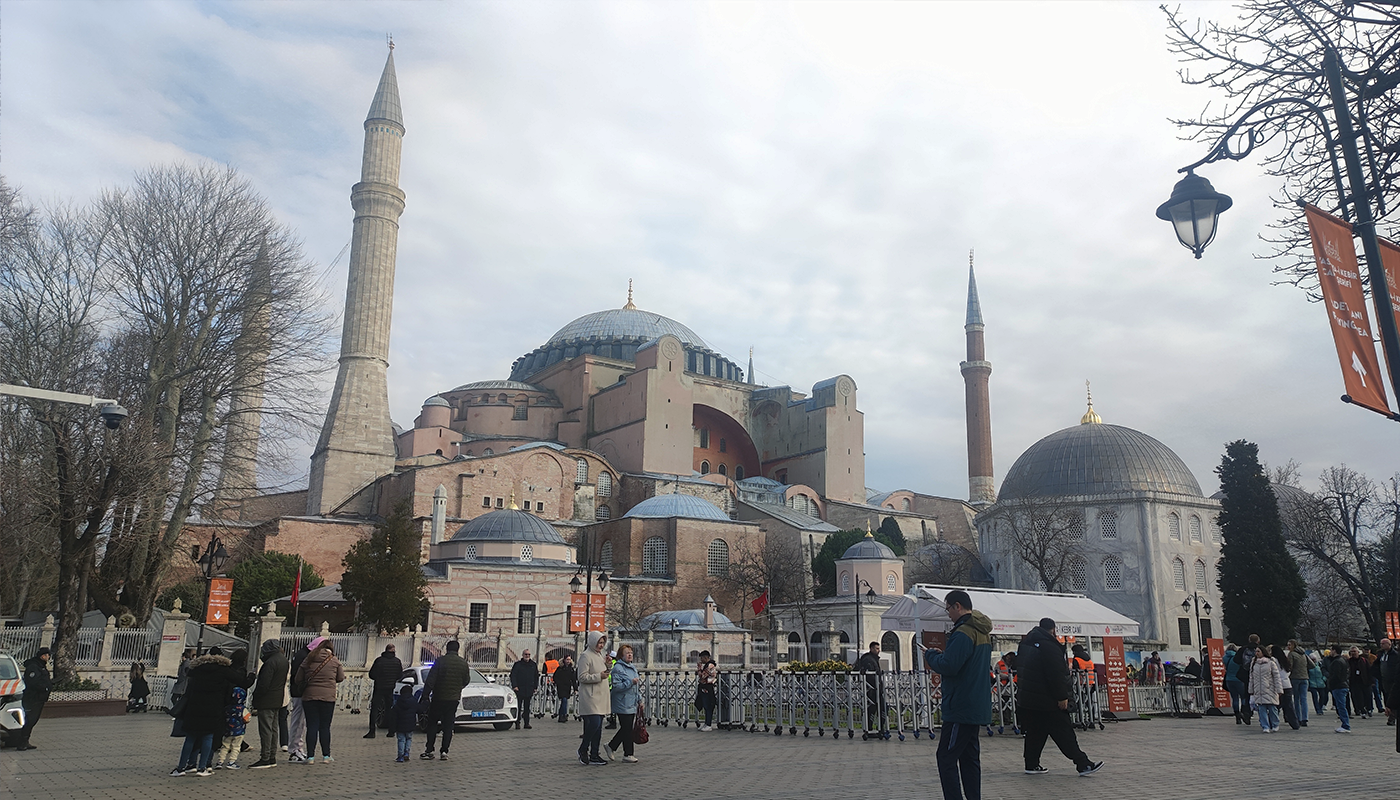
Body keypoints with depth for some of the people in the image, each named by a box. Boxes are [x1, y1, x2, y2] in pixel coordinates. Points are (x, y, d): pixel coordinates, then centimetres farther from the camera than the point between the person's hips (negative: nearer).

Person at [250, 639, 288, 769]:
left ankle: (265, 758, -2)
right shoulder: (283, 659, 10)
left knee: (265, 729, -4)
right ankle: (272, 757, 20)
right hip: (277, 701, 9)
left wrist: (254, 699, -9)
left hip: (266, 702, -9)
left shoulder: (270, 662, -19)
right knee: (273, 729, 14)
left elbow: (263, 685, -20)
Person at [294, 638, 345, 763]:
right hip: (328, 697, -1)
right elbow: (341, 678, 8)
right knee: (325, 727, 7)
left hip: (309, 696, 1)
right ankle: (326, 756, 11)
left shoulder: (308, 660, 3)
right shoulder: (335, 661, 2)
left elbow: (298, 679, 5)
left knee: (312, 726, 4)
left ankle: (310, 756, 3)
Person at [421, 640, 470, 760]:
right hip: (454, 699, 3)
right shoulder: (463, 663, 1)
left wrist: (425, 695, -5)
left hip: (438, 698, -2)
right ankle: (444, 751, 3)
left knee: (432, 724, 9)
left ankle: (429, 751, 7)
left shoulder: (440, 660, -9)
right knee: (448, 726, 8)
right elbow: (466, 681, 11)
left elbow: (430, 680, -11)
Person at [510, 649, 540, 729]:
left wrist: (535, 687, 11)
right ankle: (517, 723, 5)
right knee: (518, 707, -1)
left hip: (529, 690, 3)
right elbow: (512, 675, -2)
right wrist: (514, 686, -11)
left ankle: (527, 723, 10)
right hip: (519, 689, -3)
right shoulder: (517, 664, 1)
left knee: (527, 707, 6)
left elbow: (536, 677, 17)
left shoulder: (533, 665, 11)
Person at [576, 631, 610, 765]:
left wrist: (607, 664, 9)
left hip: (600, 696, 9)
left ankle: (594, 755, 12)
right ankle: (583, 750, 3)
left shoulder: (600, 655, 18)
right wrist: (599, 676, -20)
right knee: (594, 723, -15)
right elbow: (582, 677, -15)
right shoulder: (586, 656, -9)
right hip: (590, 697, -9)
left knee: (598, 726, 8)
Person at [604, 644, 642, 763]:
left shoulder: (633, 668, 17)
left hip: (632, 705, 9)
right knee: (627, 729, -3)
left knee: (627, 729, 11)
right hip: (623, 705, -9)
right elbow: (616, 686, -19)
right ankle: (628, 754, 7)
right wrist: (631, 682, -22)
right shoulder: (618, 668, -12)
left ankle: (611, 746, 25)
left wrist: (639, 699, 20)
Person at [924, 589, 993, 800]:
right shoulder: (983, 632, 16)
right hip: (978, 709, 10)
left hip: (961, 708, -10)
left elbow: (948, 666, -23)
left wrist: (930, 655, -5)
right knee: (969, 758, 14)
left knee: (946, 758, -6)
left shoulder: (963, 633, -17)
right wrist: (942, 654, 14)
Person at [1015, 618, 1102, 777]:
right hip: (1046, 701, -8)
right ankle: (1083, 764, 0)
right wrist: (1062, 697, -15)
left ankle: (1032, 764, 13)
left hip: (1025, 699, 8)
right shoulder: (1049, 645, -16)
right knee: (1064, 733, -4)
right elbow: (1056, 675, -20)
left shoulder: (1026, 643, 13)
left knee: (1034, 733, 13)